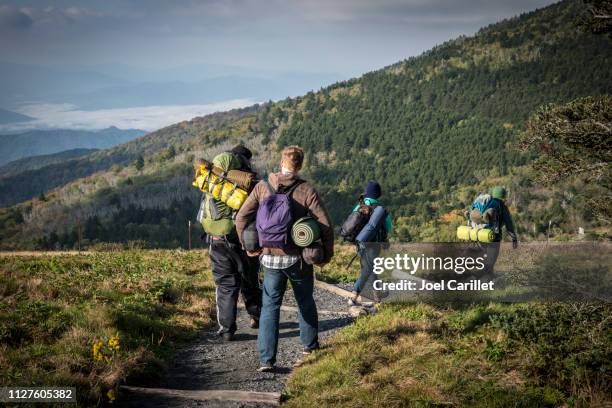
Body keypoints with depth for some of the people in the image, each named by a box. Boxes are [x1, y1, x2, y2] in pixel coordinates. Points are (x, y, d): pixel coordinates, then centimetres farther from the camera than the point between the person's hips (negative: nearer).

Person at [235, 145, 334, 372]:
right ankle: (310, 345, 36)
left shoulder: (262, 187, -3)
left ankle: (266, 359, -2)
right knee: (305, 302, 22)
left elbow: (241, 219, -3)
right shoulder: (306, 190, -9)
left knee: (270, 307, 6)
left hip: (270, 258, 1)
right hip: (298, 259, -1)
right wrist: (327, 253, 3)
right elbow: (325, 225, -12)